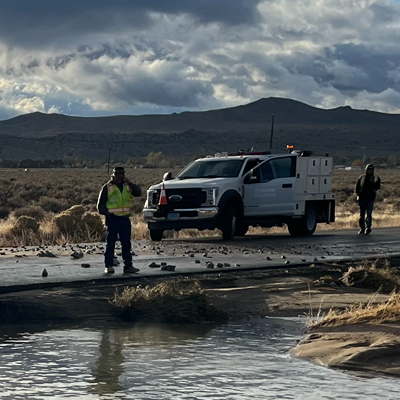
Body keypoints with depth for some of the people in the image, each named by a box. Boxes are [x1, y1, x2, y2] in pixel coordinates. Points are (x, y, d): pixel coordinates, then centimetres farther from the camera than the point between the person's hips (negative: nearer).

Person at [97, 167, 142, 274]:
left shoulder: (127, 186, 12)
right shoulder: (107, 187, 1)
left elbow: (138, 192, -3)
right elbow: (101, 204, 2)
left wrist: (129, 183, -10)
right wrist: (106, 212, -11)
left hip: (125, 218, 4)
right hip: (112, 218, -4)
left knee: (126, 243, 4)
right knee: (111, 243, -2)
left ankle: (128, 265, 7)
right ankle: (109, 266, 1)